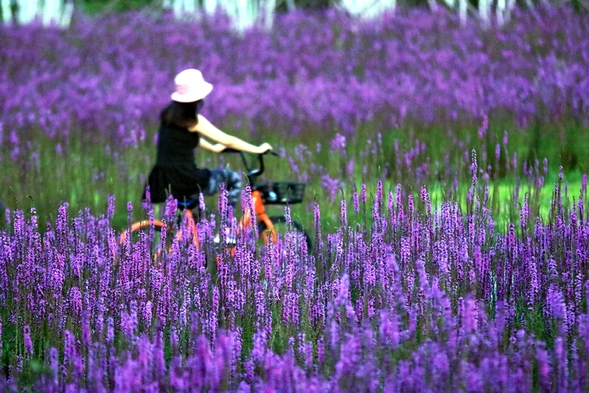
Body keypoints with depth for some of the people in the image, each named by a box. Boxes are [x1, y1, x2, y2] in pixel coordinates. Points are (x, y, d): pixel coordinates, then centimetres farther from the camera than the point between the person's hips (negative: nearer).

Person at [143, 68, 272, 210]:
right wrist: (258, 149, 5)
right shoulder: (194, 120, -10)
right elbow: (228, 141, -5)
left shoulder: (168, 115, 12)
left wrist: (214, 148, 43)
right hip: (182, 181, -7)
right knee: (233, 179, 11)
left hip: (160, 183, 7)